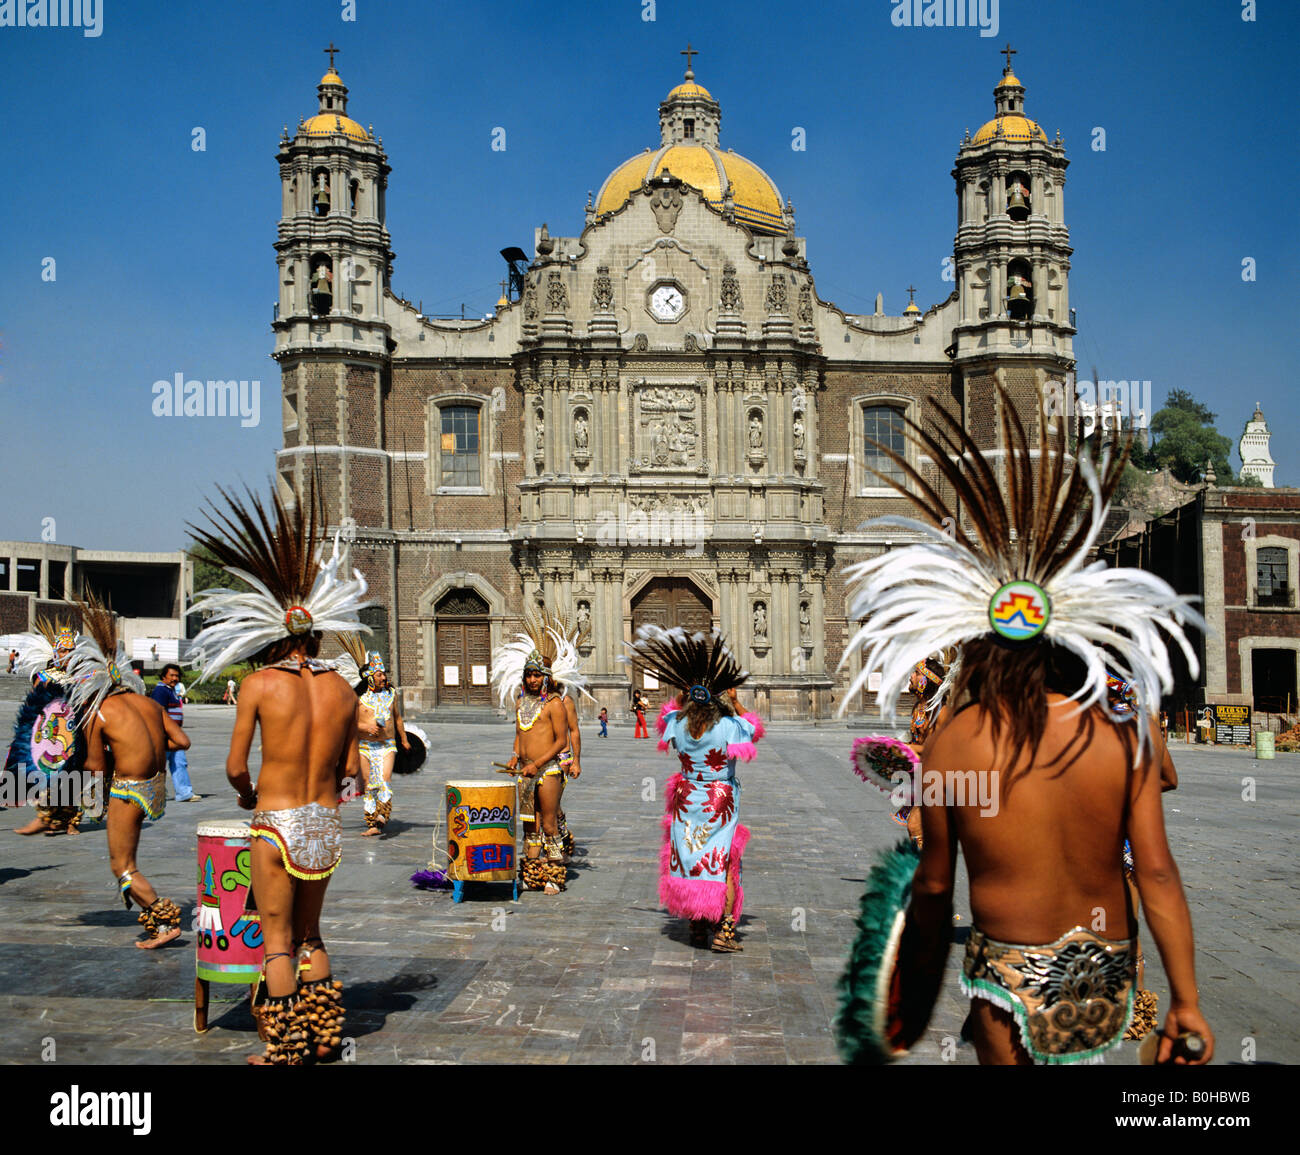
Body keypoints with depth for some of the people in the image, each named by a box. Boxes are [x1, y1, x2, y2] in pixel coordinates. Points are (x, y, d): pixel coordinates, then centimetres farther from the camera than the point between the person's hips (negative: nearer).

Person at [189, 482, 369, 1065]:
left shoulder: (259, 684, -9)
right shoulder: (341, 688, 1)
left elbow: (235, 767, -5)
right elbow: (349, 767, 7)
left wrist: (248, 796, 15)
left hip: (277, 821, -4)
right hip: (326, 824, 4)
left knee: (278, 940, 8)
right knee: (309, 934, 21)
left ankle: (286, 1049, 14)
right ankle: (324, 1035, 27)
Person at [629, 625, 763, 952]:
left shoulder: (678, 726, -10)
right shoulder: (728, 727, -19)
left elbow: (669, 711, 15)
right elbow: (754, 728, 3)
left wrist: (682, 691, 5)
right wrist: (736, 704, -1)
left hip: (687, 801, 3)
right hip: (721, 804, -3)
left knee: (688, 859, 14)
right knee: (724, 864, 5)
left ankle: (697, 928, 22)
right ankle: (723, 931, 1)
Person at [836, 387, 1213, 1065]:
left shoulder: (949, 747, -10)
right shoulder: (1126, 739, -7)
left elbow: (933, 886, 0)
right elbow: (1157, 873, -6)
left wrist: (917, 991, 17)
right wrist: (1186, 1001, 3)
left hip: (1011, 980, -2)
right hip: (1108, 982, 2)